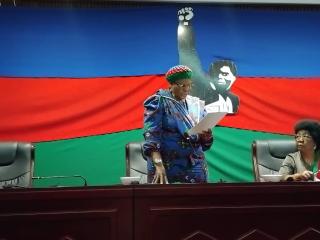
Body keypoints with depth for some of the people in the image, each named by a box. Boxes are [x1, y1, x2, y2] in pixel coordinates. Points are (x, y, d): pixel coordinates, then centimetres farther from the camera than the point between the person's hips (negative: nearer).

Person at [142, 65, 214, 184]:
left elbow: (205, 144, 12)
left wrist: (207, 135, -11)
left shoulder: (196, 105, 9)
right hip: (166, 165, -4)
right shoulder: (159, 103, -3)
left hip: (194, 166, 4)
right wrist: (158, 164, -25)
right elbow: (151, 135, -13)